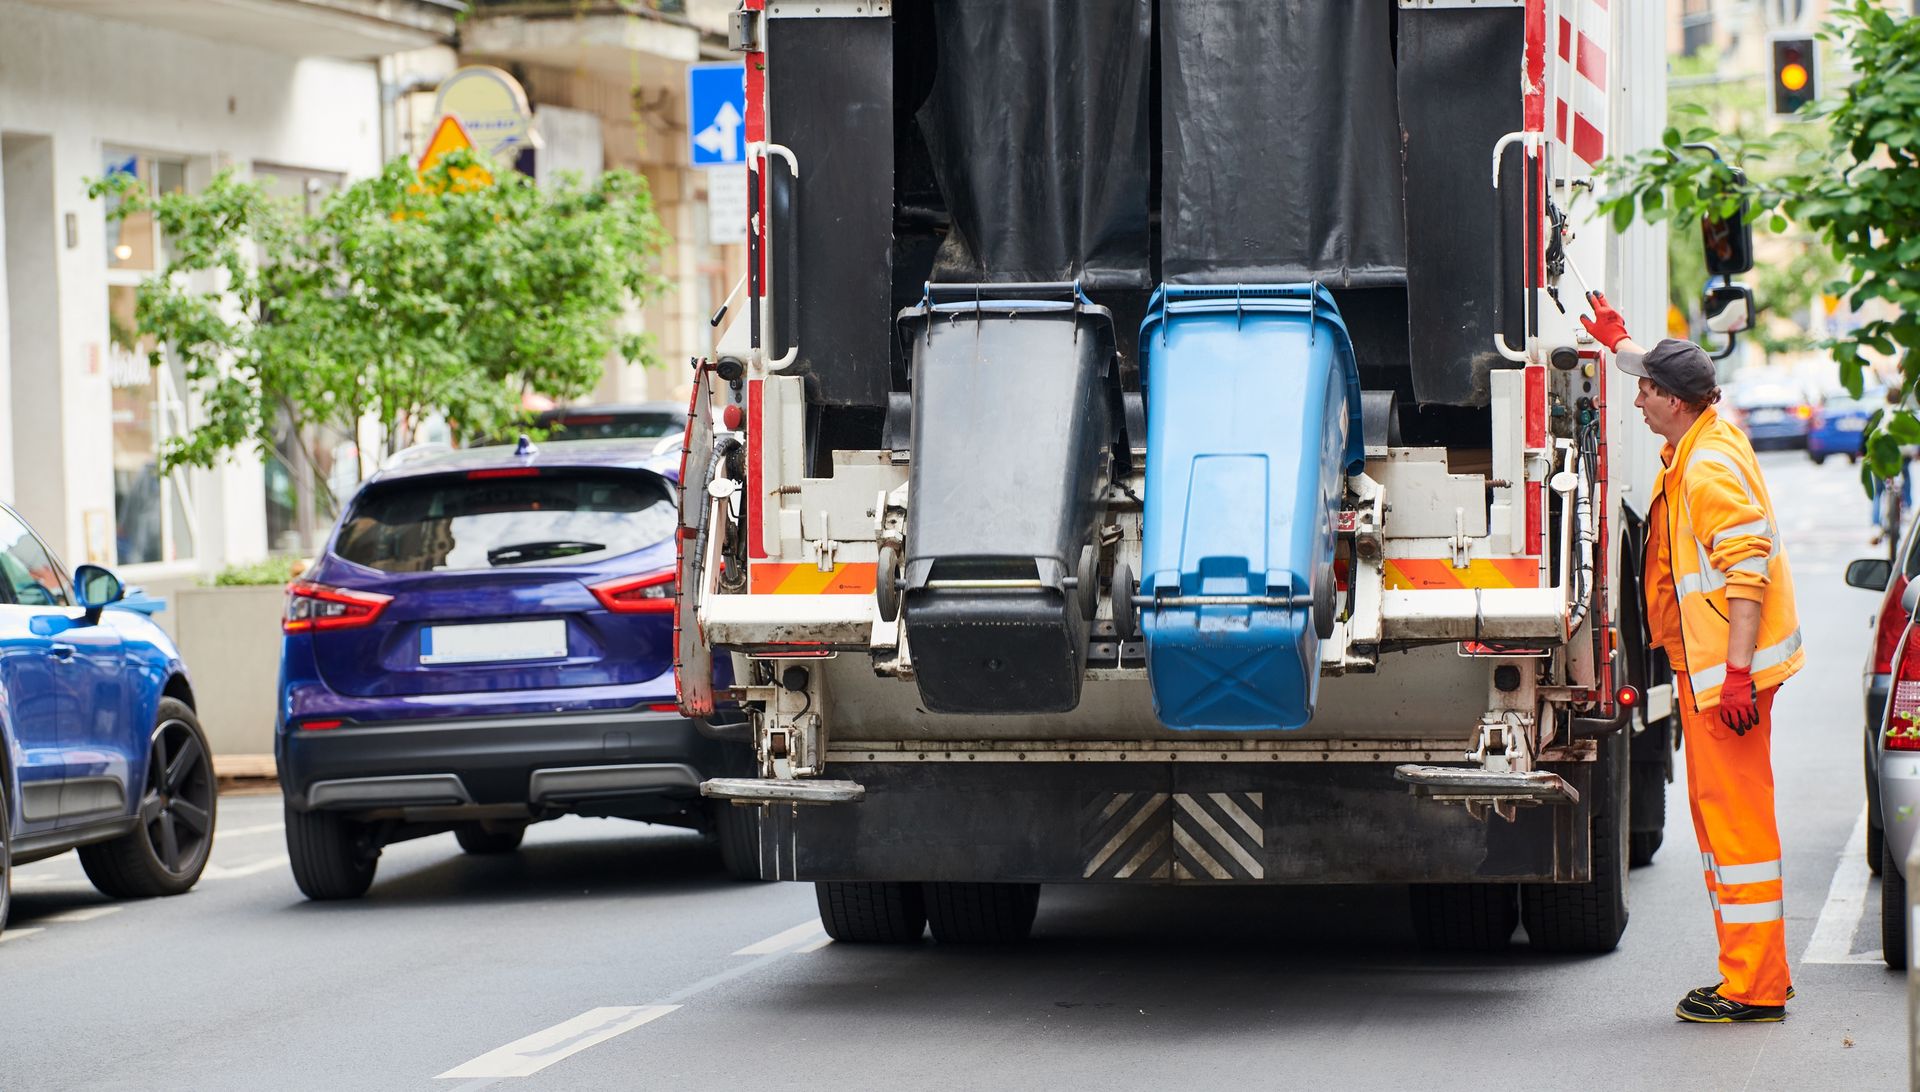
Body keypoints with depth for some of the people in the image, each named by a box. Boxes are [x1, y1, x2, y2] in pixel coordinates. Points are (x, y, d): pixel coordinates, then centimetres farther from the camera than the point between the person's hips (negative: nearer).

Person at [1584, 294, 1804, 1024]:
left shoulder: (1711, 468, -19)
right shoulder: (1703, 437, 11)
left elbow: (1749, 567, -25)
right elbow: (1669, 373, 35)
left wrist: (1737, 671, -28)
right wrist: (1616, 342, 46)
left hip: (1726, 666, -11)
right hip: (1708, 664, 11)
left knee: (1735, 814, -9)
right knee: (1715, 811, 14)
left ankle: (1754, 989, -7)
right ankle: (1752, 980, 19)